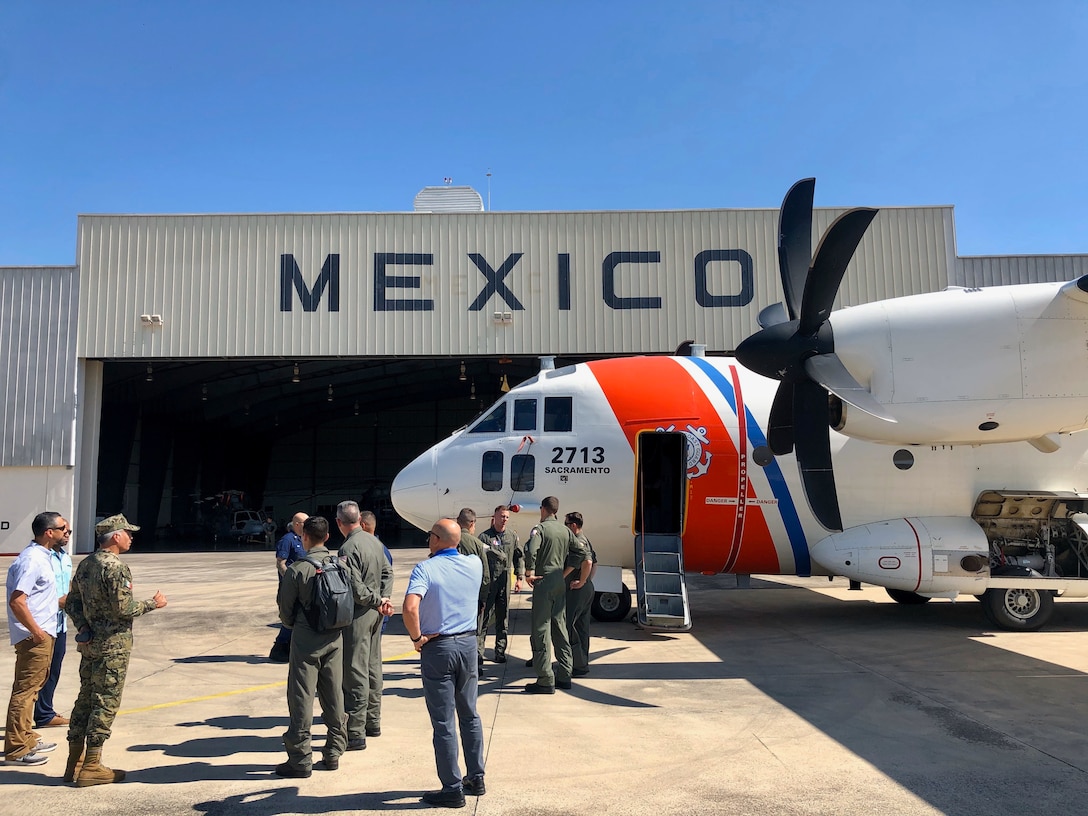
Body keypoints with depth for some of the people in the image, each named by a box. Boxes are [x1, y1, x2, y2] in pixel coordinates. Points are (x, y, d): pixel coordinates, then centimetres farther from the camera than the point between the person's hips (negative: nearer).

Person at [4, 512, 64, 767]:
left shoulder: (43, 556, 11)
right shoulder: (31, 560, -20)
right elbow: (17, 601, -26)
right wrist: (37, 631, -21)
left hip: (44, 633, 10)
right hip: (34, 637, -10)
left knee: (31, 687, 19)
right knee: (25, 689, -4)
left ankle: (26, 737, 31)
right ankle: (15, 749, 2)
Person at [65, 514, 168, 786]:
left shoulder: (85, 564, 11)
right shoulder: (116, 567, -18)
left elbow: (72, 603, 14)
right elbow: (123, 608, -21)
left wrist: (83, 627, 7)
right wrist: (153, 603, -7)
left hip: (89, 643, 9)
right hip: (112, 645, -9)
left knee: (85, 699, 15)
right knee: (106, 702, -2)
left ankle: (74, 761, 22)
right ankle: (91, 767, 3)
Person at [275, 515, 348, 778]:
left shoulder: (297, 570, -14)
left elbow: (285, 609, -4)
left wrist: (292, 624, 16)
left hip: (306, 639, -5)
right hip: (335, 638, 5)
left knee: (301, 698, 4)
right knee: (334, 696, 13)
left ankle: (300, 759, 9)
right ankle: (333, 753, 21)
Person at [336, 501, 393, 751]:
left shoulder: (348, 549, -20)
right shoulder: (374, 541, 6)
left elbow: (356, 589, -23)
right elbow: (388, 572, 11)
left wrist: (378, 601, -9)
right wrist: (383, 599, 0)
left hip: (358, 615, -9)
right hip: (375, 614, 9)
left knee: (355, 674, -3)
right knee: (373, 668, 18)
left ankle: (355, 734, 2)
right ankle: (373, 722, 30)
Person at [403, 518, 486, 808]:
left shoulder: (425, 569, -15)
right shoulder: (475, 564, 0)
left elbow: (410, 607, -29)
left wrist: (416, 637, -16)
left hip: (437, 647, -5)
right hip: (468, 643, 5)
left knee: (444, 722, 4)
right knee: (470, 715, 18)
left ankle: (453, 789, 11)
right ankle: (476, 778, 27)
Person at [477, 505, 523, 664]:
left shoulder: (512, 536, 9)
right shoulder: (484, 536, -3)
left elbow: (519, 557, 13)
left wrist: (519, 578, 6)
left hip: (505, 581, 4)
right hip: (488, 581, -4)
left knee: (503, 618, 9)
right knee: (484, 617, -4)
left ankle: (500, 652, 16)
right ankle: (478, 651, 2)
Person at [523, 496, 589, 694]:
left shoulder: (540, 528, -7)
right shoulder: (566, 531, 12)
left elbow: (531, 551, -26)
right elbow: (584, 556, 12)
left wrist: (529, 573, -14)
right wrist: (582, 581, 19)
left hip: (543, 583, -7)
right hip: (560, 584, 7)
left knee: (541, 630, -3)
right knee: (560, 629, 15)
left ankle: (546, 681, -3)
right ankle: (564, 676, 20)